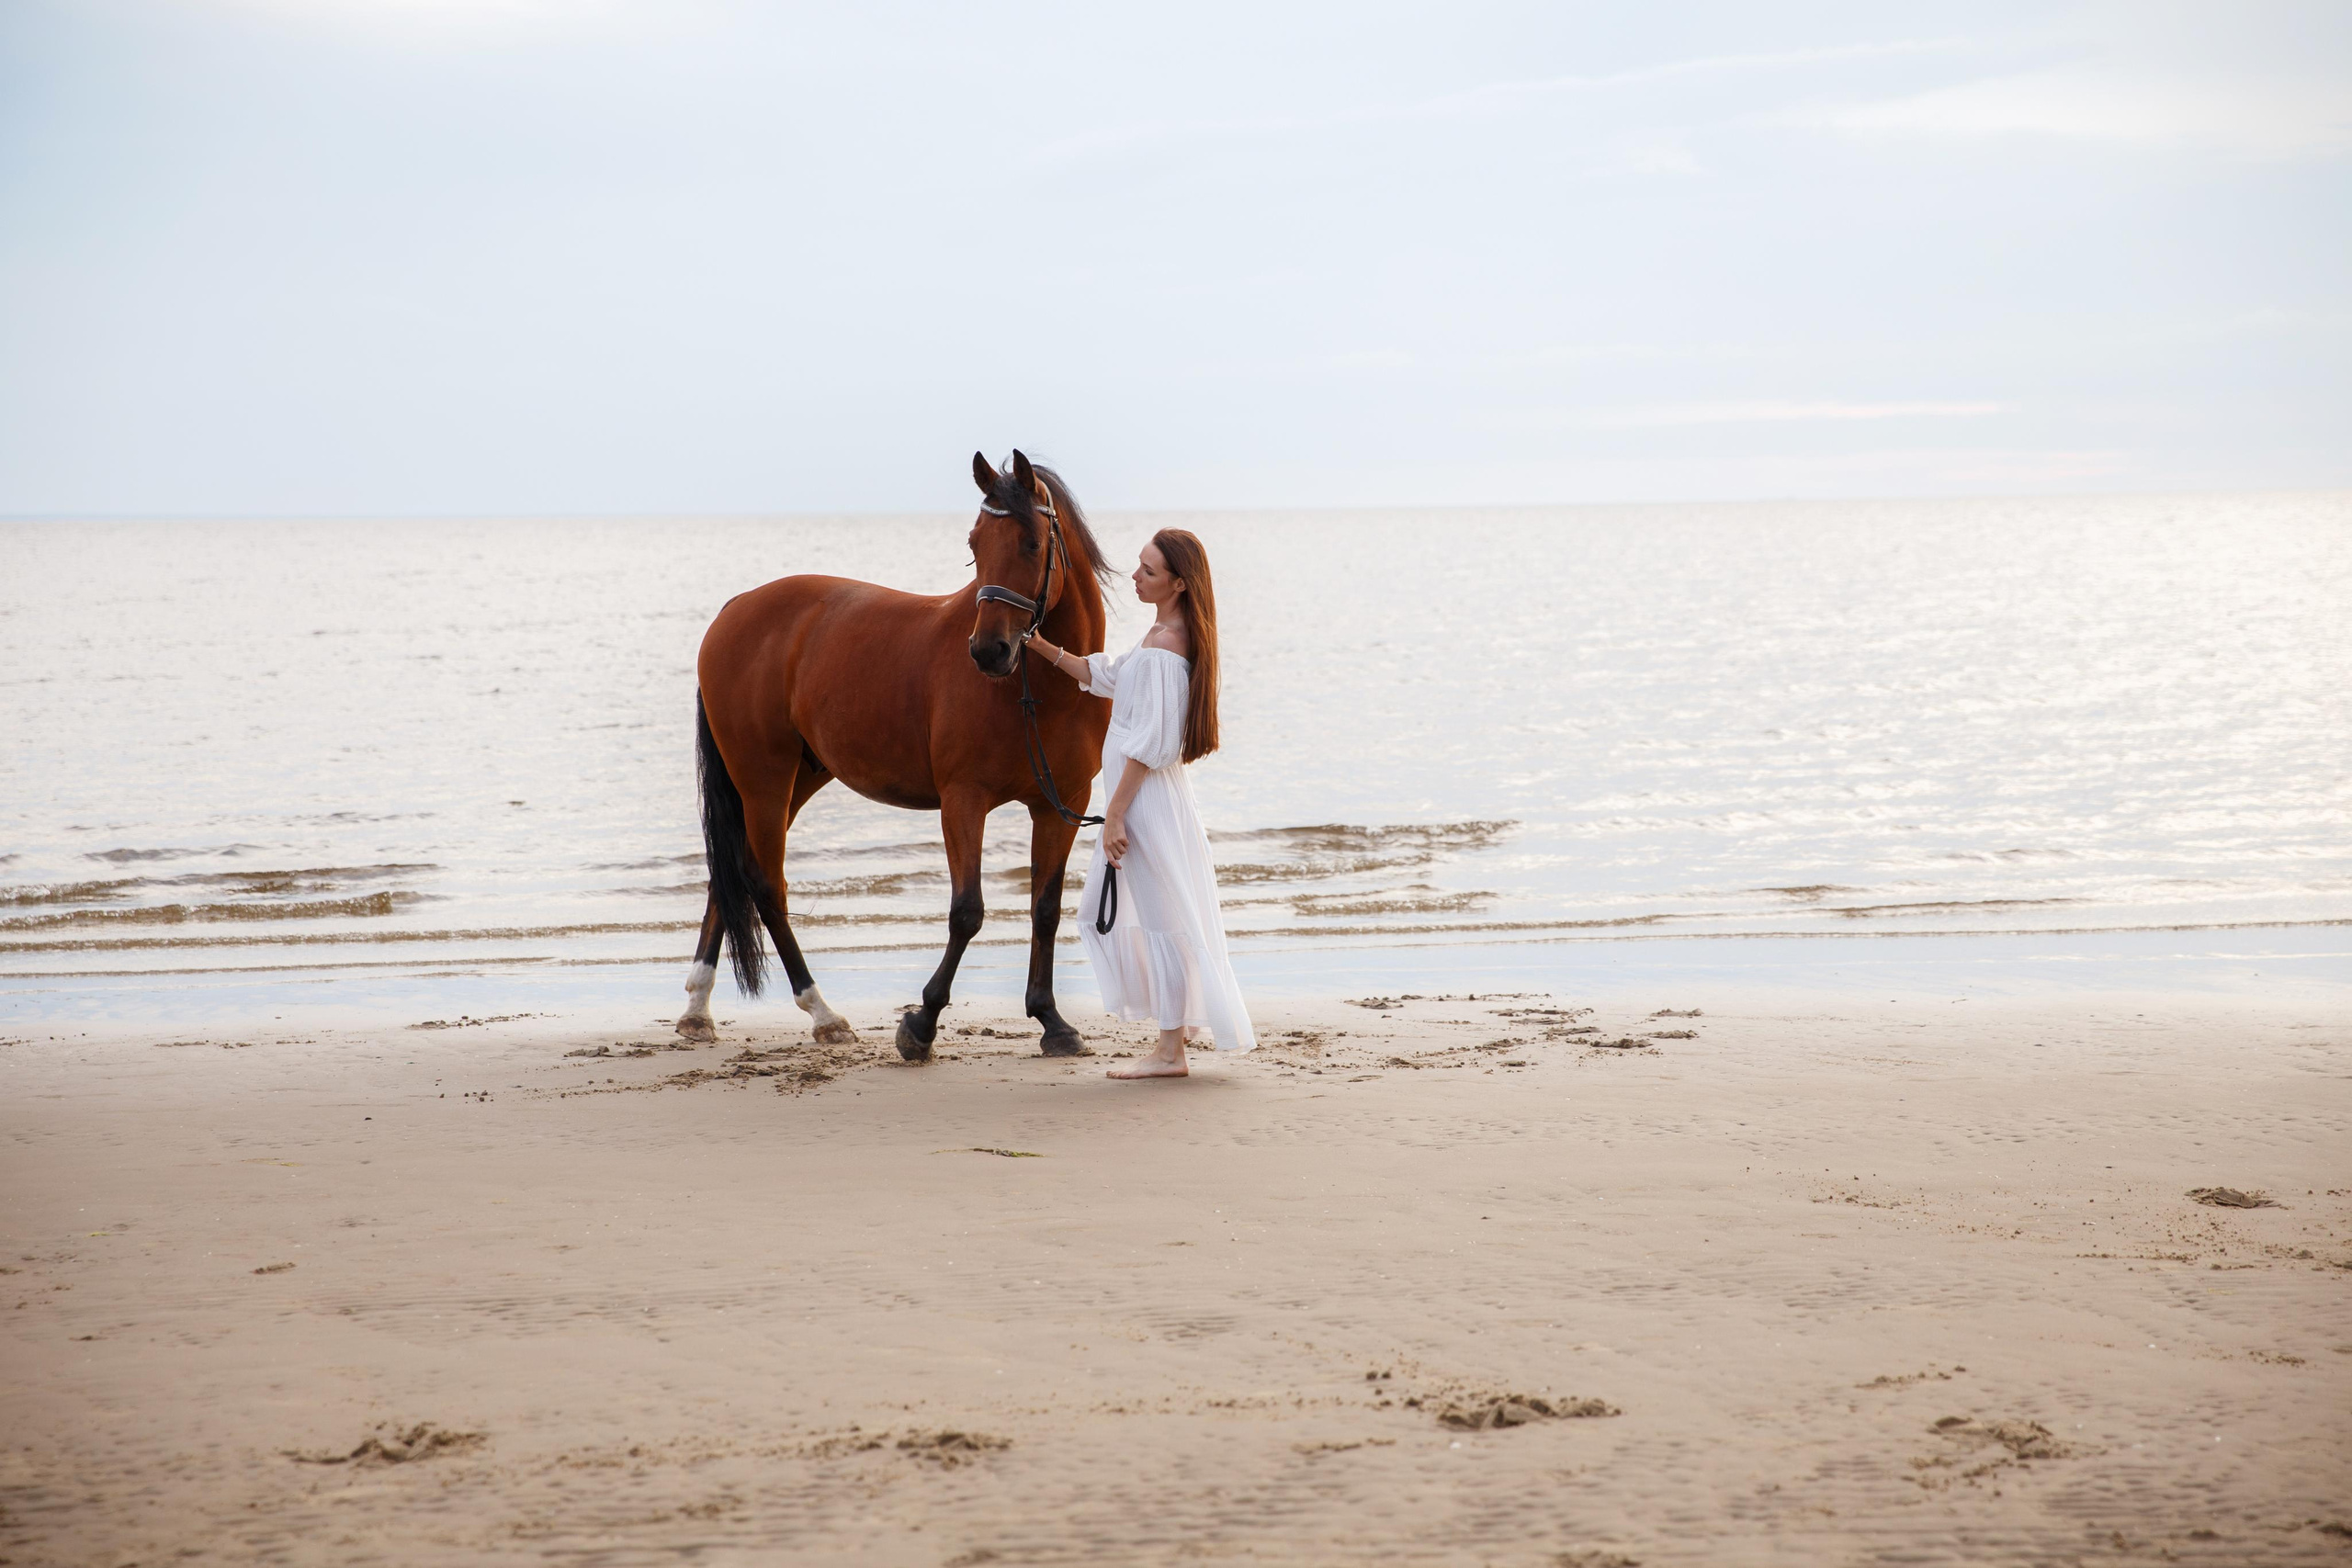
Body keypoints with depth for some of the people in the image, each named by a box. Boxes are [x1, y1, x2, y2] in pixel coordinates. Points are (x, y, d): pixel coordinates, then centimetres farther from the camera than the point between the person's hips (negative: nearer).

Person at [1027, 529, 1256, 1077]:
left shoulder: (1162, 648, -20)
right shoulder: (1165, 635, 10)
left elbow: (1147, 744, -22)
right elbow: (1105, 676, 24)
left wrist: (1115, 815, -20)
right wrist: (1042, 647, 17)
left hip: (1148, 799, -10)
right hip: (1146, 796, 10)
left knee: (1163, 919, -2)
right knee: (1102, 913, 17)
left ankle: (1170, 1052, 5)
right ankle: (1173, 1025, 22)